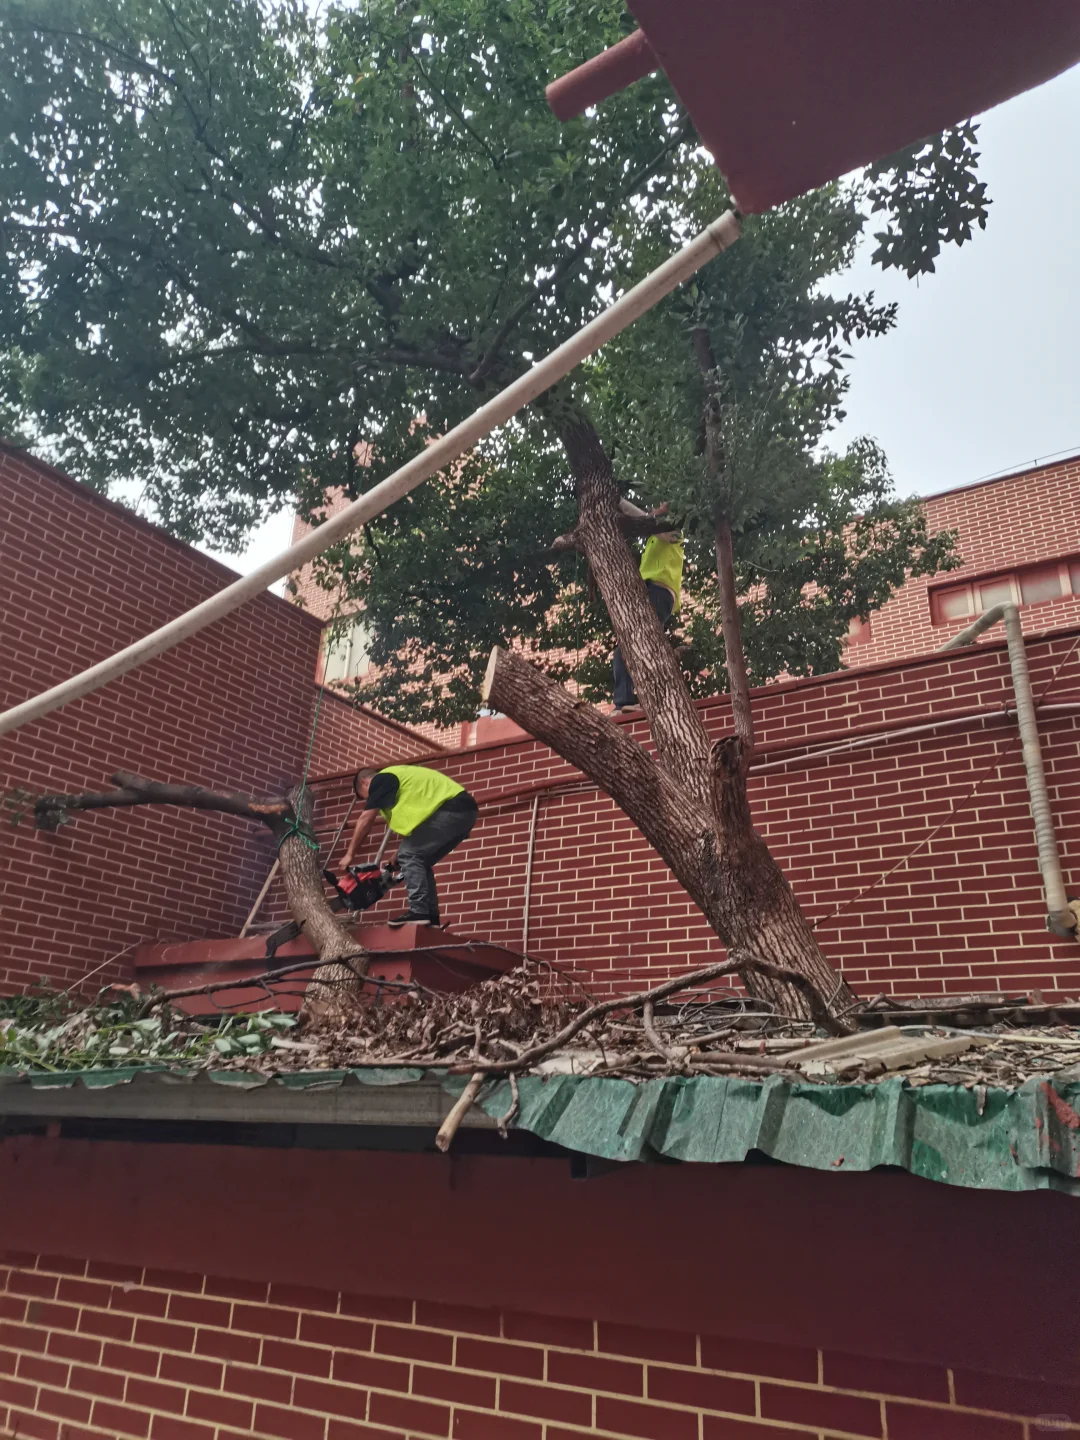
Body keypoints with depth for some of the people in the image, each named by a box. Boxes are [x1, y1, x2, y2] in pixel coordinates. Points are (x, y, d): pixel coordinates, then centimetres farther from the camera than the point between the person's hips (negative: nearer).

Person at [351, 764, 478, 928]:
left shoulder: (380, 780, 3)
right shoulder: (401, 778, 29)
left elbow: (367, 820, 1)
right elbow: (408, 823, 29)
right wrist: (395, 861, 26)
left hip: (452, 808, -10)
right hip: (464, 810, 10)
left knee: (409, 854, -8)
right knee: (420, 860, 13)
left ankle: (418, 912, -14)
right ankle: (430, 916, 10)